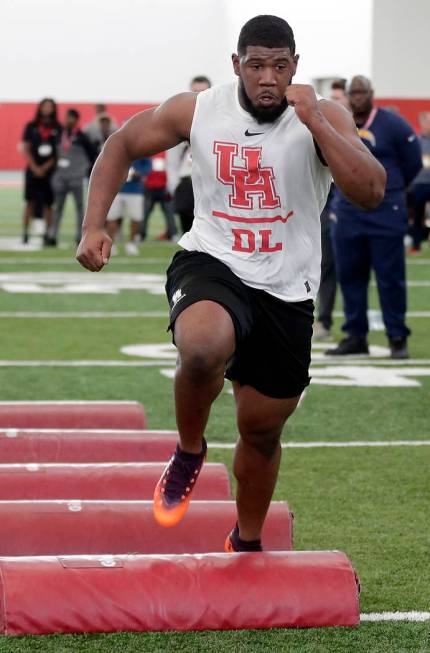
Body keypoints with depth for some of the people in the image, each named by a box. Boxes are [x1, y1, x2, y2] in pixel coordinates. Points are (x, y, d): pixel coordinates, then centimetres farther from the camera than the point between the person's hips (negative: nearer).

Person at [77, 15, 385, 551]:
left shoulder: (324, 119, -10)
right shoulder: (197, 111, -7)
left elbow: (370, 193, -24)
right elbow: (122, 145, 8)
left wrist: (315, 123, -30)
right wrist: (94, 226, -2)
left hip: (285, 292, 1)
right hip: (210, 265, -1)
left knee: (263, 428, 13)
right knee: (204, 348, -37)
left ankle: (247, 543, 40)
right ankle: (188, 453, -6)